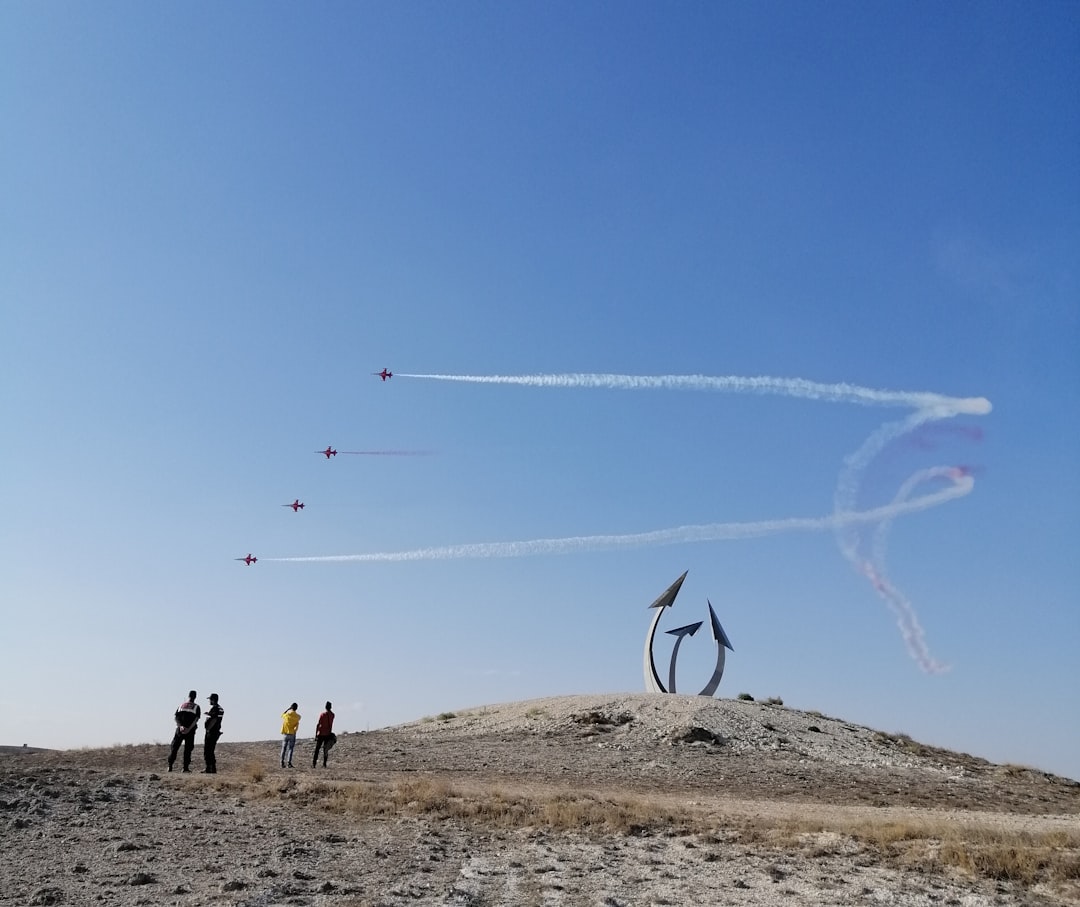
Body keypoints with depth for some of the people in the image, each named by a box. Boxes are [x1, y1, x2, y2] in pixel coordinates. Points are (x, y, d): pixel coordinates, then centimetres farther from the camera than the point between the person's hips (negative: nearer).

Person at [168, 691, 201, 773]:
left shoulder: (181, 705, 12)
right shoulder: (196, 707, 3)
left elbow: (175, 717, 2)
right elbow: (196, 719, -9)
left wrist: (180, 726, -9)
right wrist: (189, 729, -13)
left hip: (180, 729, 2)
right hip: (190, 730, -2)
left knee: (174, 747, 10)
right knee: (188, 749, 4)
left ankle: (170, 766, 5)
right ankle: (186, 767, -1)